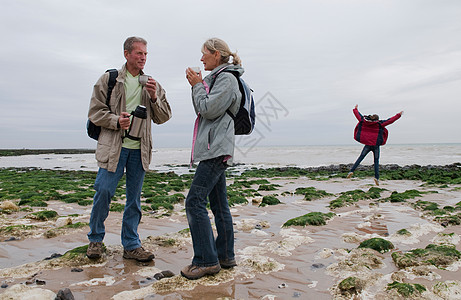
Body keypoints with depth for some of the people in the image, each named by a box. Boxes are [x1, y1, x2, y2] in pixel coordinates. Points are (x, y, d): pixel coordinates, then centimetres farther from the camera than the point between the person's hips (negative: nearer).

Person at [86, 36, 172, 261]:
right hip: (113, 147, -3)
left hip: (139, 149, 3)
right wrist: (116, 121, -16)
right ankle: (95, 239, 21)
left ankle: (131, 245, 20)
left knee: (134, 198, 8)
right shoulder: (109, 79, 3)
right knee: (103, 192, -3)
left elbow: (163, 117, 9)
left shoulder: (151, 84, 12)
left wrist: (154, 98, -8)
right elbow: (95, 112, 1)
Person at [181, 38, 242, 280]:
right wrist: (196, 85, 10)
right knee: (218, 203, 11)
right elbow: (202, 110, 21)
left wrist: (197, 85, -3)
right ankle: (225, 256, 19)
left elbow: (208, 110, -16)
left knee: (195, 201, -12)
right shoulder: (215, 78, 23)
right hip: (213, 149, 10)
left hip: (216, 149, -10)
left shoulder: (227, 78, -7)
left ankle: (206, 260, -5)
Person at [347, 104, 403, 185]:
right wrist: (398, 115, 11)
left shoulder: (363, 121, 1)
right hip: (376, 145, -1)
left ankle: (351, 171, -4)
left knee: (360, 158, 8)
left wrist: (355, 109, 34)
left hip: (367, 145, 2)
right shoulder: (379, 124, -4)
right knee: (376, 161, 5)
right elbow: (390, 120, 0)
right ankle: (377, 177, -4)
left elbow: (358, 115, 15)